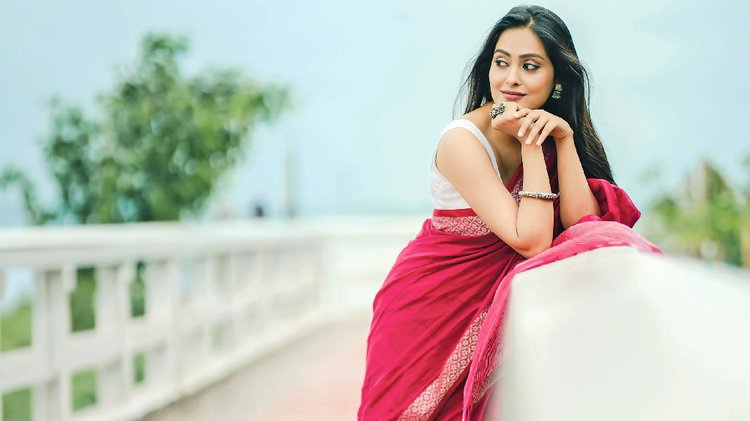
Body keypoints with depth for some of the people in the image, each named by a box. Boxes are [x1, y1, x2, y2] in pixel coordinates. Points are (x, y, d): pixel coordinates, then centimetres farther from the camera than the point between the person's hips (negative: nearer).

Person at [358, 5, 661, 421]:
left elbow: (581, 222, -15)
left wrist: (564, 138, -20)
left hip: (503, 290, 5)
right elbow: (531, 242, -27)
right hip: (440, 296, -5)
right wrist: (531, 143, -26)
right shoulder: (463, 140, -22)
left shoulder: (553, 131, -3)